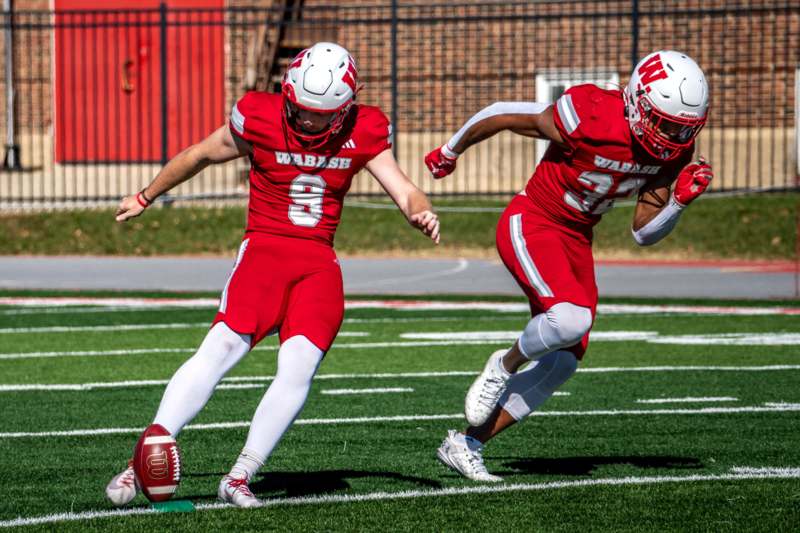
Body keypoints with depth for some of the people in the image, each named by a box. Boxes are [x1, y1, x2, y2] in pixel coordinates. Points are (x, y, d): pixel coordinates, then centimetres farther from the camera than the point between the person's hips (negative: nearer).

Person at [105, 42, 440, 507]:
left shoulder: (363, 131, 2)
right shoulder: (259, 119, -5)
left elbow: (402, 189, 3)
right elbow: (200, 155, 11)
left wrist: (421, 210, -22)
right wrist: (146, 197, 24)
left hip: (320, 263, 3)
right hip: (265, 249, -3)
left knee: (300, 366, -20)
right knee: (223, 347, -24)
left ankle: (240, 478, -13)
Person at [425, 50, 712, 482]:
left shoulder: (672, 150, -6)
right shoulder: (592, 119, -28)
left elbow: (645, 233, 3)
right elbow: (502, 116, -13)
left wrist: (680, 200, -17)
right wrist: (451, 151, 3)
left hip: (576, 239, 8)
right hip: (530, 225, -8)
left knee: (563, 361, 5)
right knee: (572, 317, -31)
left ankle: (465, 445, 16)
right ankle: (505, 365, 1)